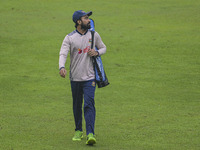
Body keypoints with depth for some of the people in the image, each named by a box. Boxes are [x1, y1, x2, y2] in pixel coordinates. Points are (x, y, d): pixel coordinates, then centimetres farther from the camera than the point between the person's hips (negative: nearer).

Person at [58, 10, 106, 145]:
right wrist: (62, 67, -36)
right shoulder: (69, 38, -4)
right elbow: (63, 53, -16)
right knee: (77, 106, 11)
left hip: (89, 77, 0)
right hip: (75, 78, 0)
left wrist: (97, 52, -6)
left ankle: (90, 134, -19)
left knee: (89, 104, -13)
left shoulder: (94, 35, 4)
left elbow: (103, 48, 18)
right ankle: (78, 131, 27)